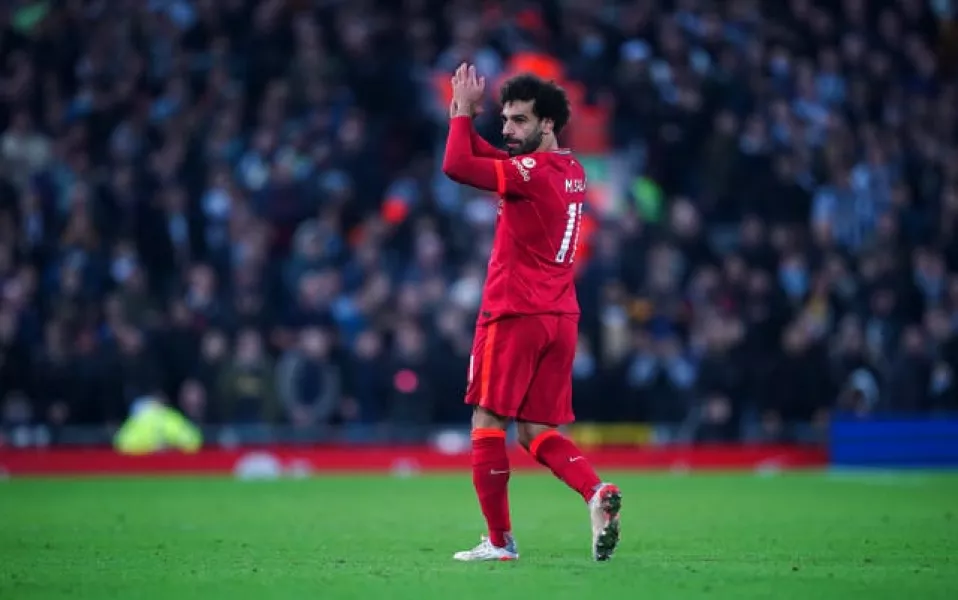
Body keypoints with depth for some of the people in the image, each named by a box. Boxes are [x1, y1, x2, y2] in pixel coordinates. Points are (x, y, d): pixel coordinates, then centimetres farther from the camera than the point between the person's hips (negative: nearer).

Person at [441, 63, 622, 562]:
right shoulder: (571, 171, 13)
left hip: (514, 315, -8)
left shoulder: (532, 172, -15)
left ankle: (500, 540, 0)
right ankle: (597, 492, -14)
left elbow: (457, 166, -19)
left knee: (487, 423, 1)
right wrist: (465, 117, 12)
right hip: (561, 317, 8)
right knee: (536, 432, 10)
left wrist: (463, 112, -6)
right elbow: (493, 161, 24)